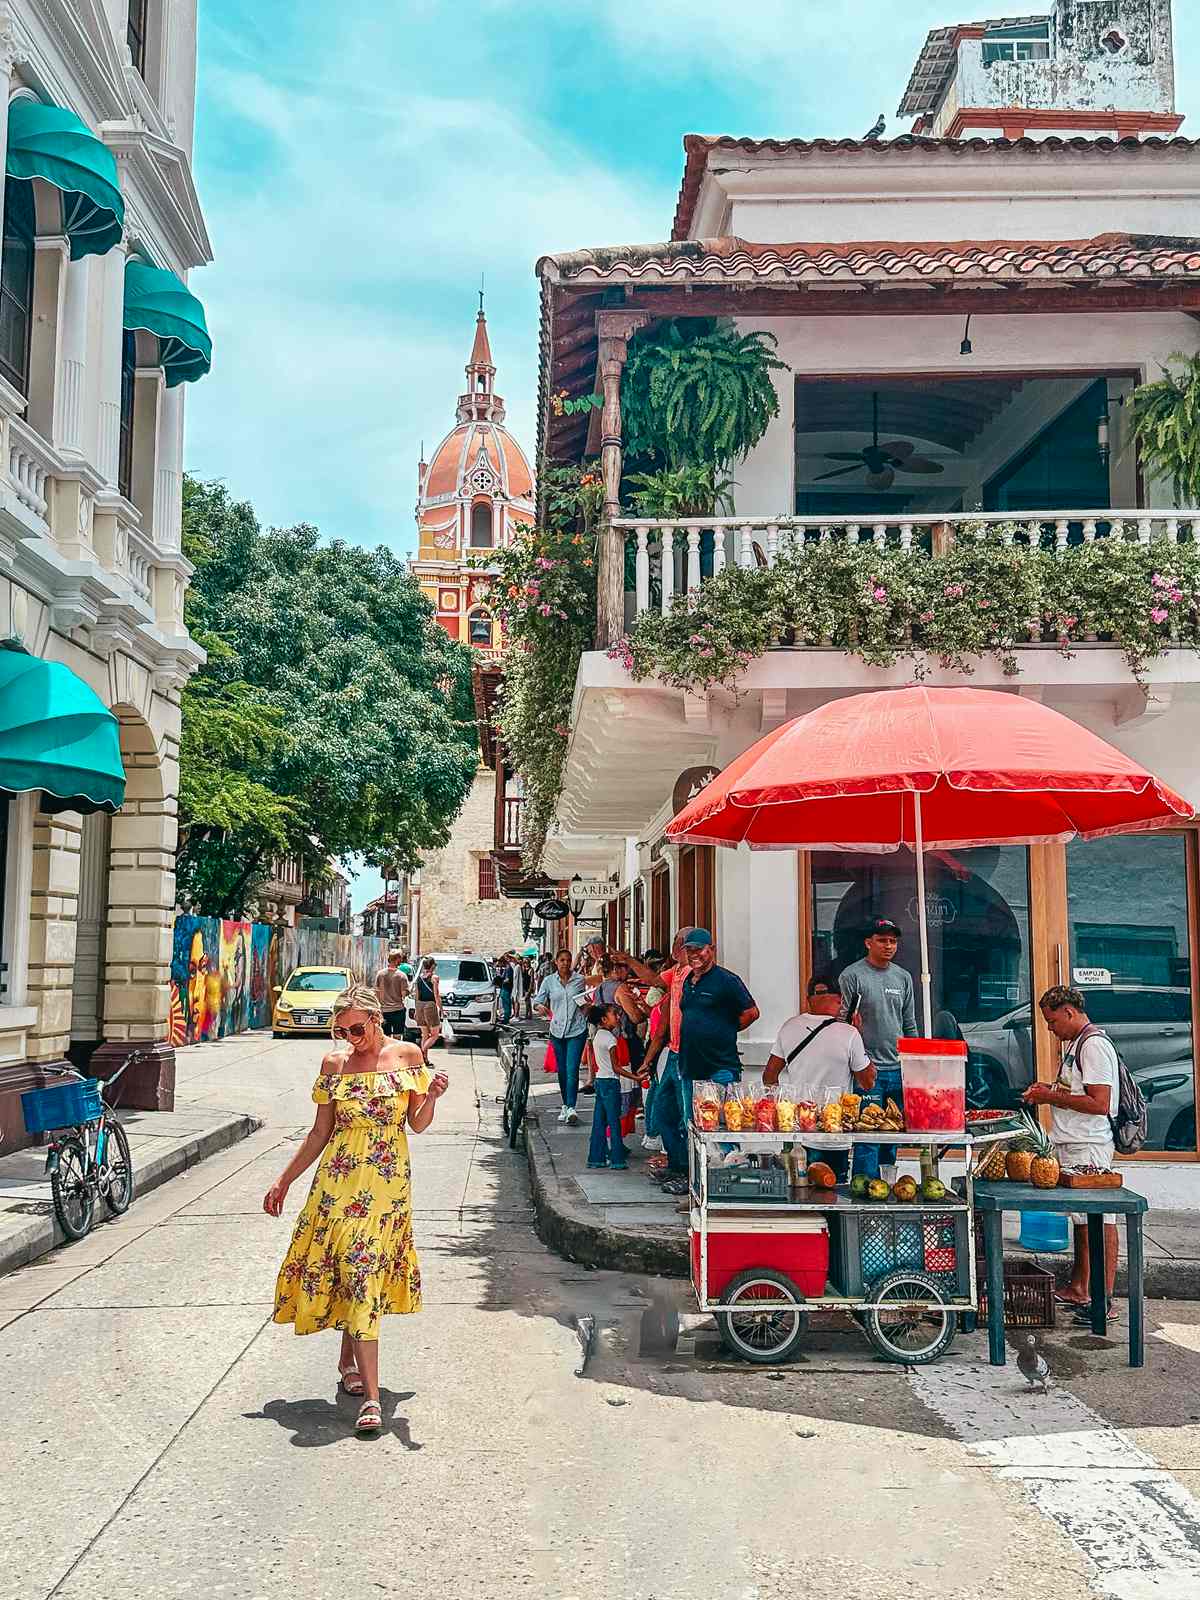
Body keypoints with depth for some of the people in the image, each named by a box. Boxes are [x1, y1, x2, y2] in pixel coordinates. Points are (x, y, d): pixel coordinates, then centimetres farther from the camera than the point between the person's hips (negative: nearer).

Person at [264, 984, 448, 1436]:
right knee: (358, 1275, -3)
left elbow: (418, 1124, 2)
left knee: (364, 1274, 0)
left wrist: (431, 1097, -19)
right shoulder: (335, 1063, 2)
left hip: (389, 1181, 0)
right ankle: (371, 1396, -1)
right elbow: (320, 1133, 8)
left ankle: (349, 1361, 24)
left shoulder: (407, 1055, 0)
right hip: (340, 1180, 1)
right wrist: (283, 1180, 8)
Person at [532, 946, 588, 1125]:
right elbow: (537, 1000, 0)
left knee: (572, 1070, -12)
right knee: (561, 1070, 11)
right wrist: (540, 1006, -22)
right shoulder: (549, 981, 3)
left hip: (577, 1030, -2)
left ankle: (571, 1108, -16)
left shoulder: (579, 980, 2)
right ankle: (565, 1106, 24)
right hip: (557, 1030, 2)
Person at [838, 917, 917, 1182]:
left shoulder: (903, 977, 14)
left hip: (899, 1069, 6)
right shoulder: (852, 976, -4)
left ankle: (889, 1180, 20)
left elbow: (910, 1026, 19)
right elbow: (842, 1022, -7)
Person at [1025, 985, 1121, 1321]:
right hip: (1074, 1144, 11)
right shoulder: (1076, 1043, 17)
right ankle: (1078, 1289, 26)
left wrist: (1053, 1097, -16)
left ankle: (1104, 1299, -4)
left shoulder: (1094, 1045, -15)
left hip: (1088, 1147, -11)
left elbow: (1100, 1104, -22)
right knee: (1081, 1218, 17)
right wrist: (1050, 1089, 10)